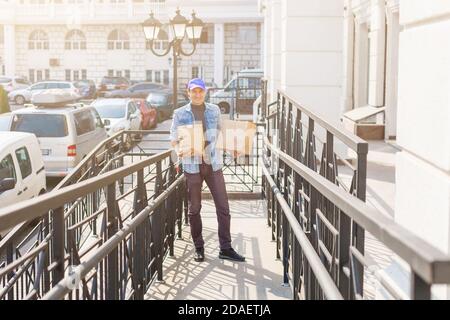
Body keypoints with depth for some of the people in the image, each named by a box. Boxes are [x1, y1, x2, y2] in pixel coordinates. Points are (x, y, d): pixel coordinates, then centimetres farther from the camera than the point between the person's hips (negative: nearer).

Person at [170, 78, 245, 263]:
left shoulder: (214, 110, 6)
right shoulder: (180, 114, 0)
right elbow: (174, 137, 2)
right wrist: (178, 150, -18)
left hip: (213, 164, 2)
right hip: (192, 166, -2)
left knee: (223, 206, -1)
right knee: (194, 209, 6)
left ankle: (225, 248, 7)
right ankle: (199, 248, 18)